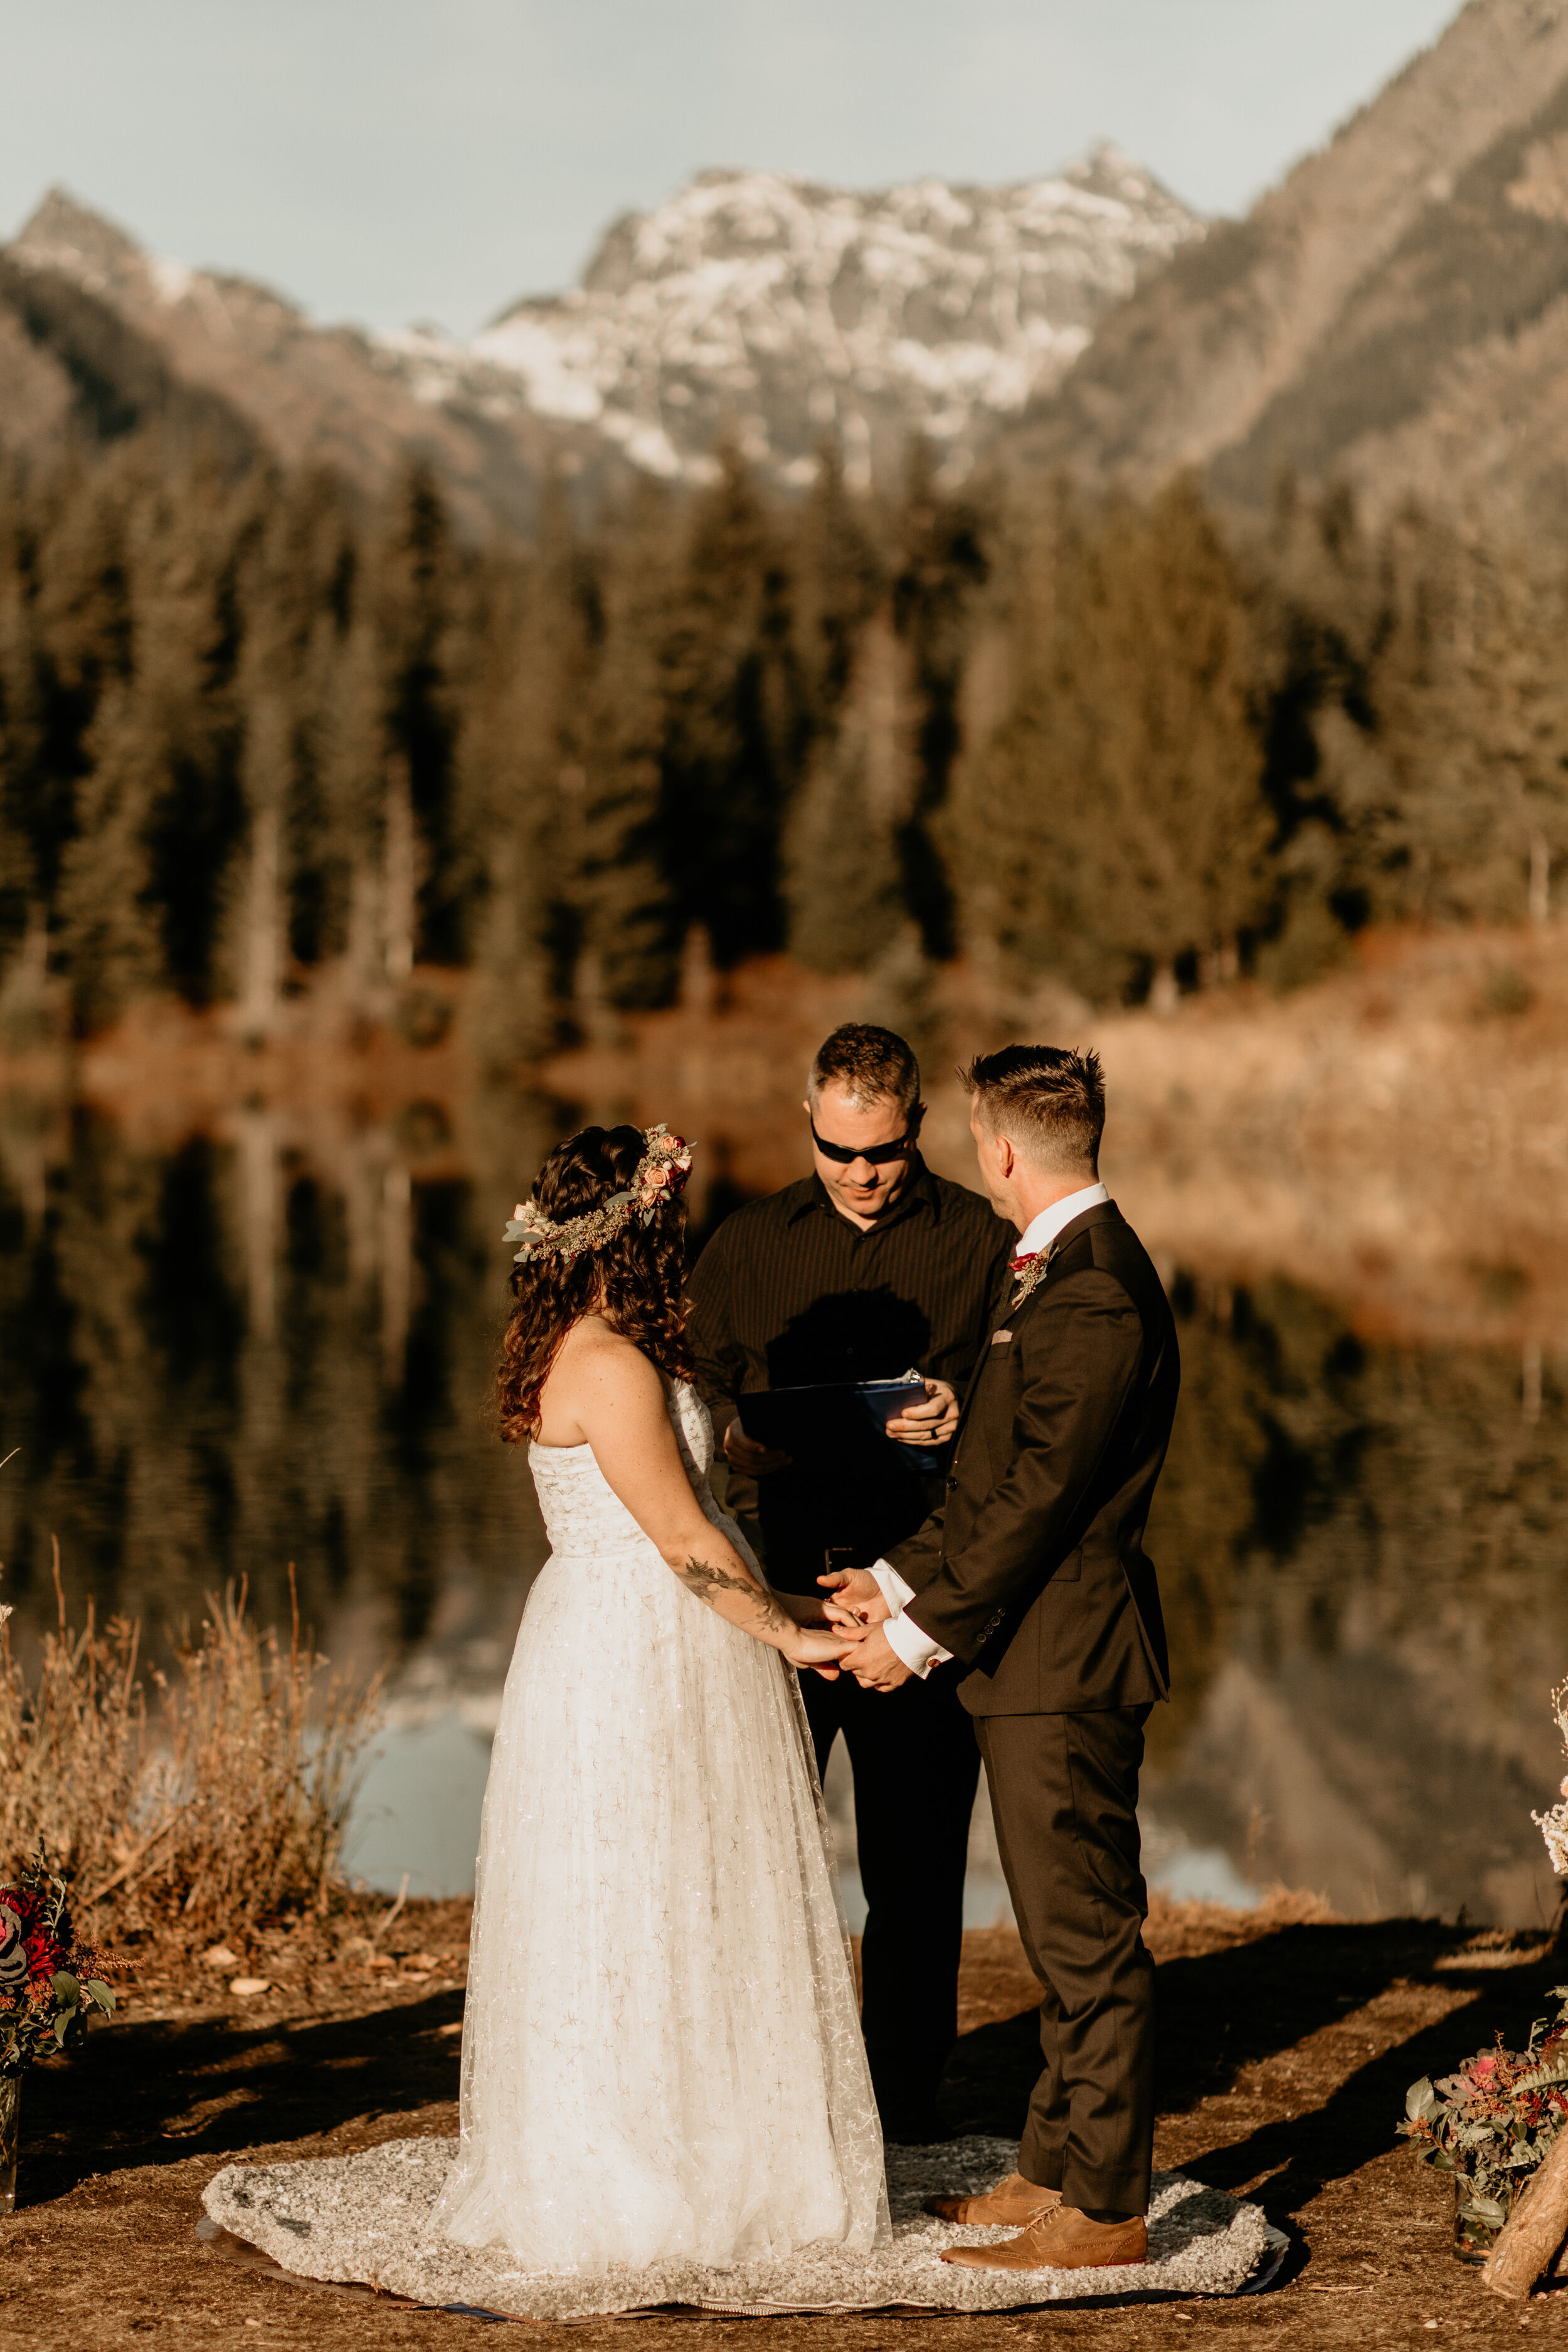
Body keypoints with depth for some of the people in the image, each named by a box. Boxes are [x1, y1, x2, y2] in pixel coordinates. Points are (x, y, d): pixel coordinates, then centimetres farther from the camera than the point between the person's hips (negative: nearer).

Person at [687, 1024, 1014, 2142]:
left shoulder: (983, 1244, 5)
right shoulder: (747, 1243, 12)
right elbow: (700, 1379, 14)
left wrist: (961, 1420, -16)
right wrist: (732, 1431, -8)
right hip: (776, 1582, 2)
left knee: (915, 1861, 4)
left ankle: (908, 2085, 16)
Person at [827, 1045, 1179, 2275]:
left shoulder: (1094, 1295, -19)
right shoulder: (1067, 1272, 15)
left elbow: (1036, 1496, -21)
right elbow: (998, 1478, 17)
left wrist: (922, 1631, -15)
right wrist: (898, 1578, 10)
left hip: (1066, 1664, -11)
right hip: (1041, 1660, 11)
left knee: (1089, 1940, -3)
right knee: (1067, 1938, 17)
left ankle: (1103, 2212, 3)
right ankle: (1057, 2168, 26)